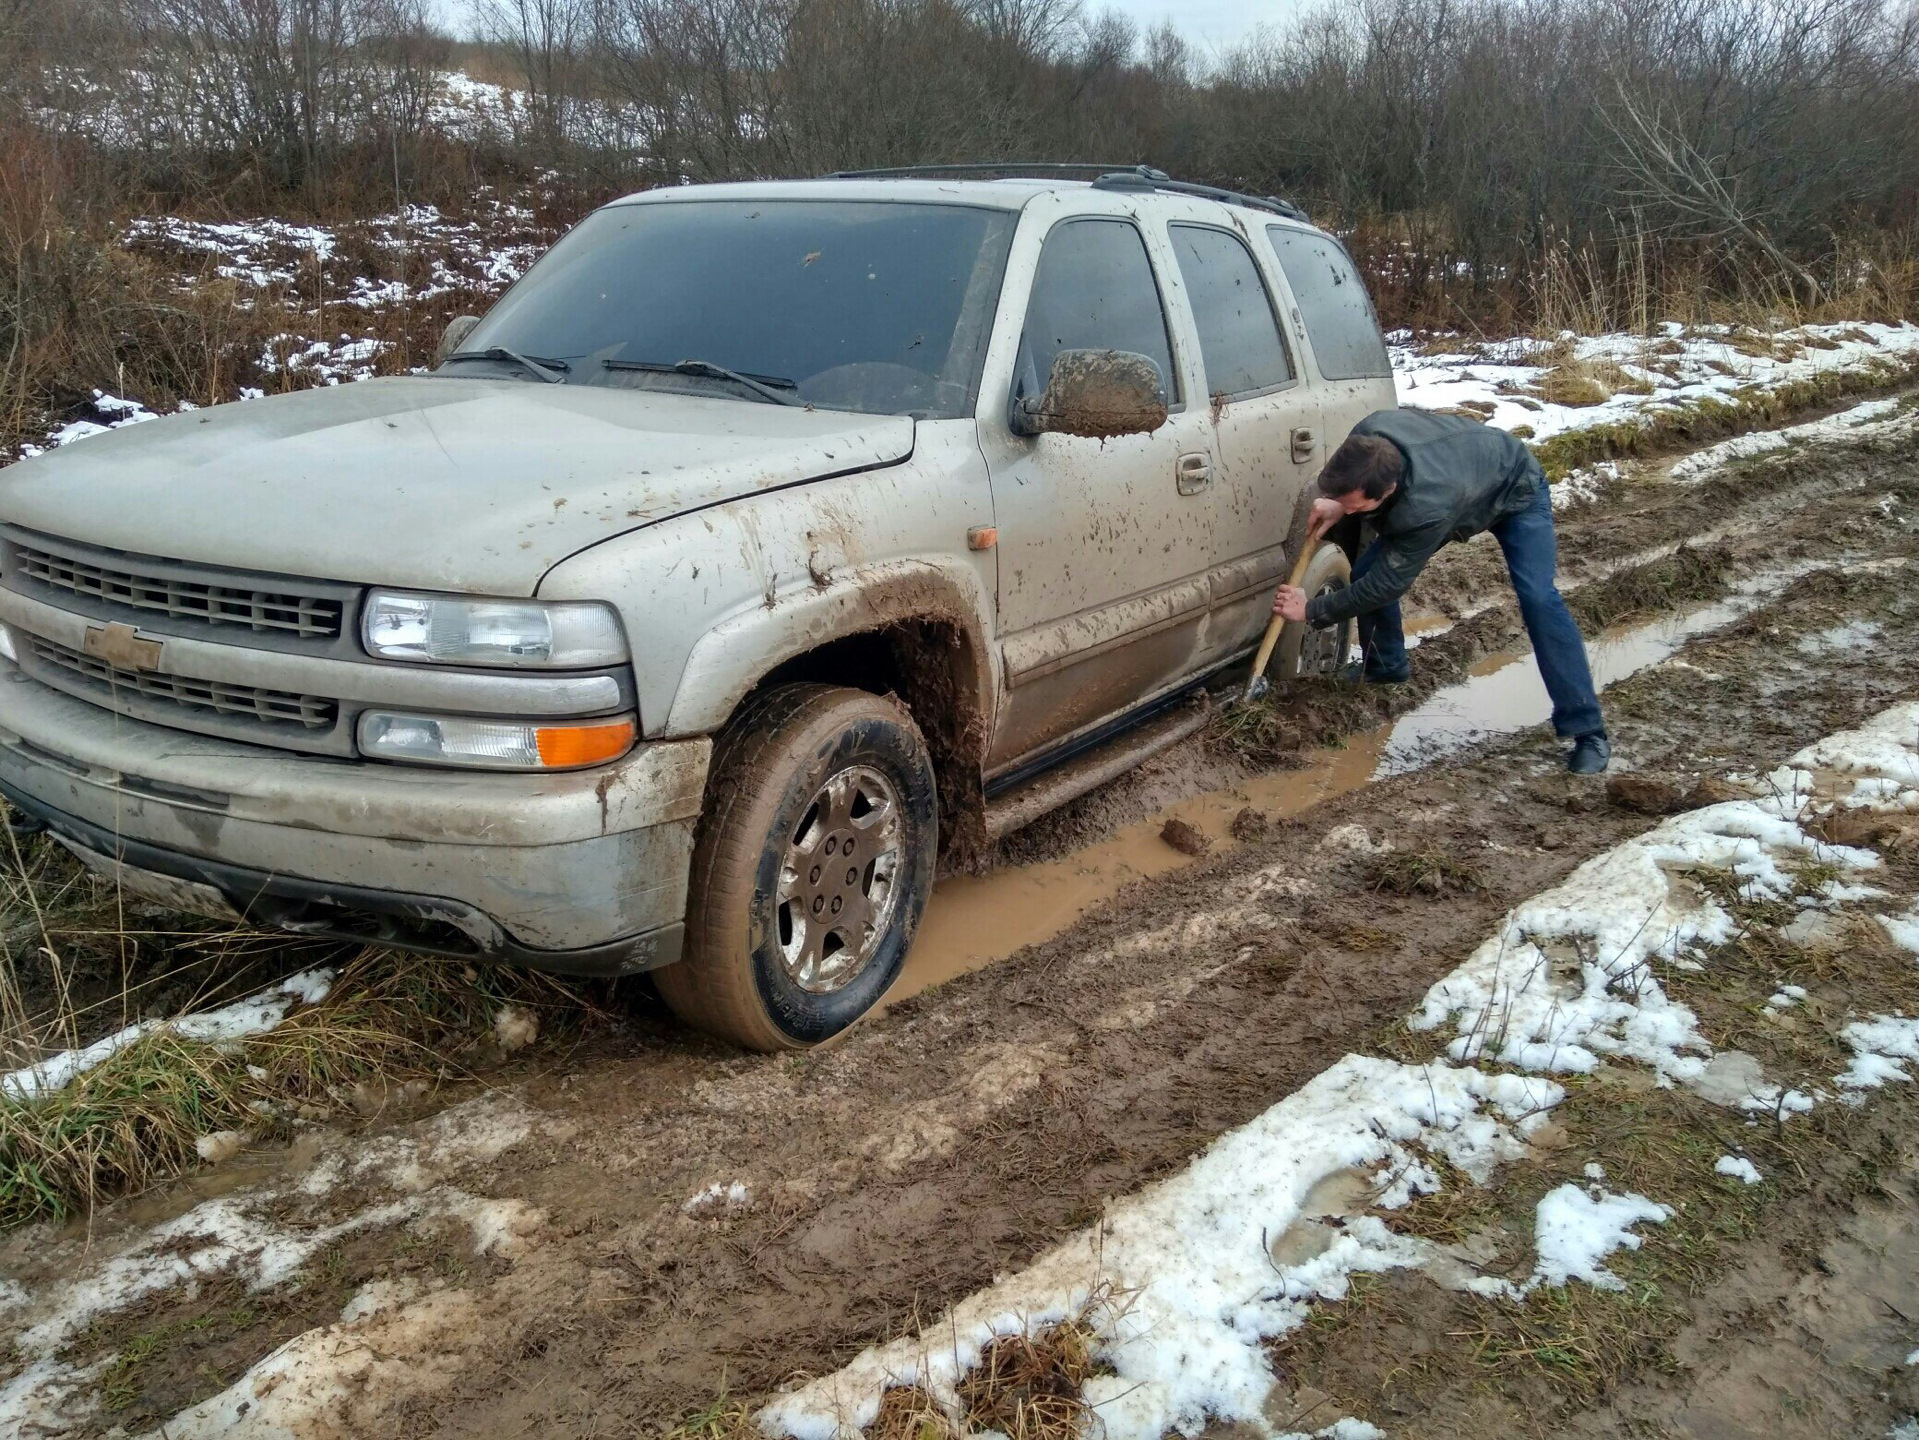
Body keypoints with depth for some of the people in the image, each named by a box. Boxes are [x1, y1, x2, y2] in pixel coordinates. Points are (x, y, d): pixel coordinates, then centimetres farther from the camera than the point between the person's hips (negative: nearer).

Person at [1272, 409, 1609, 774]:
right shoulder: (1368, 434, -32)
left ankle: (1587, 731, -18)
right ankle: (1385, 666, 23)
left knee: (1537, 597, -25)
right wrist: (1338, 504, -18)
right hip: (1461, 466, 7)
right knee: (1367, 568, -2)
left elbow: (1386, 584, -35)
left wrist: (1312, 611, -25)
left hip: (1516, 491, -7)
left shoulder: (1429, 507, -48)